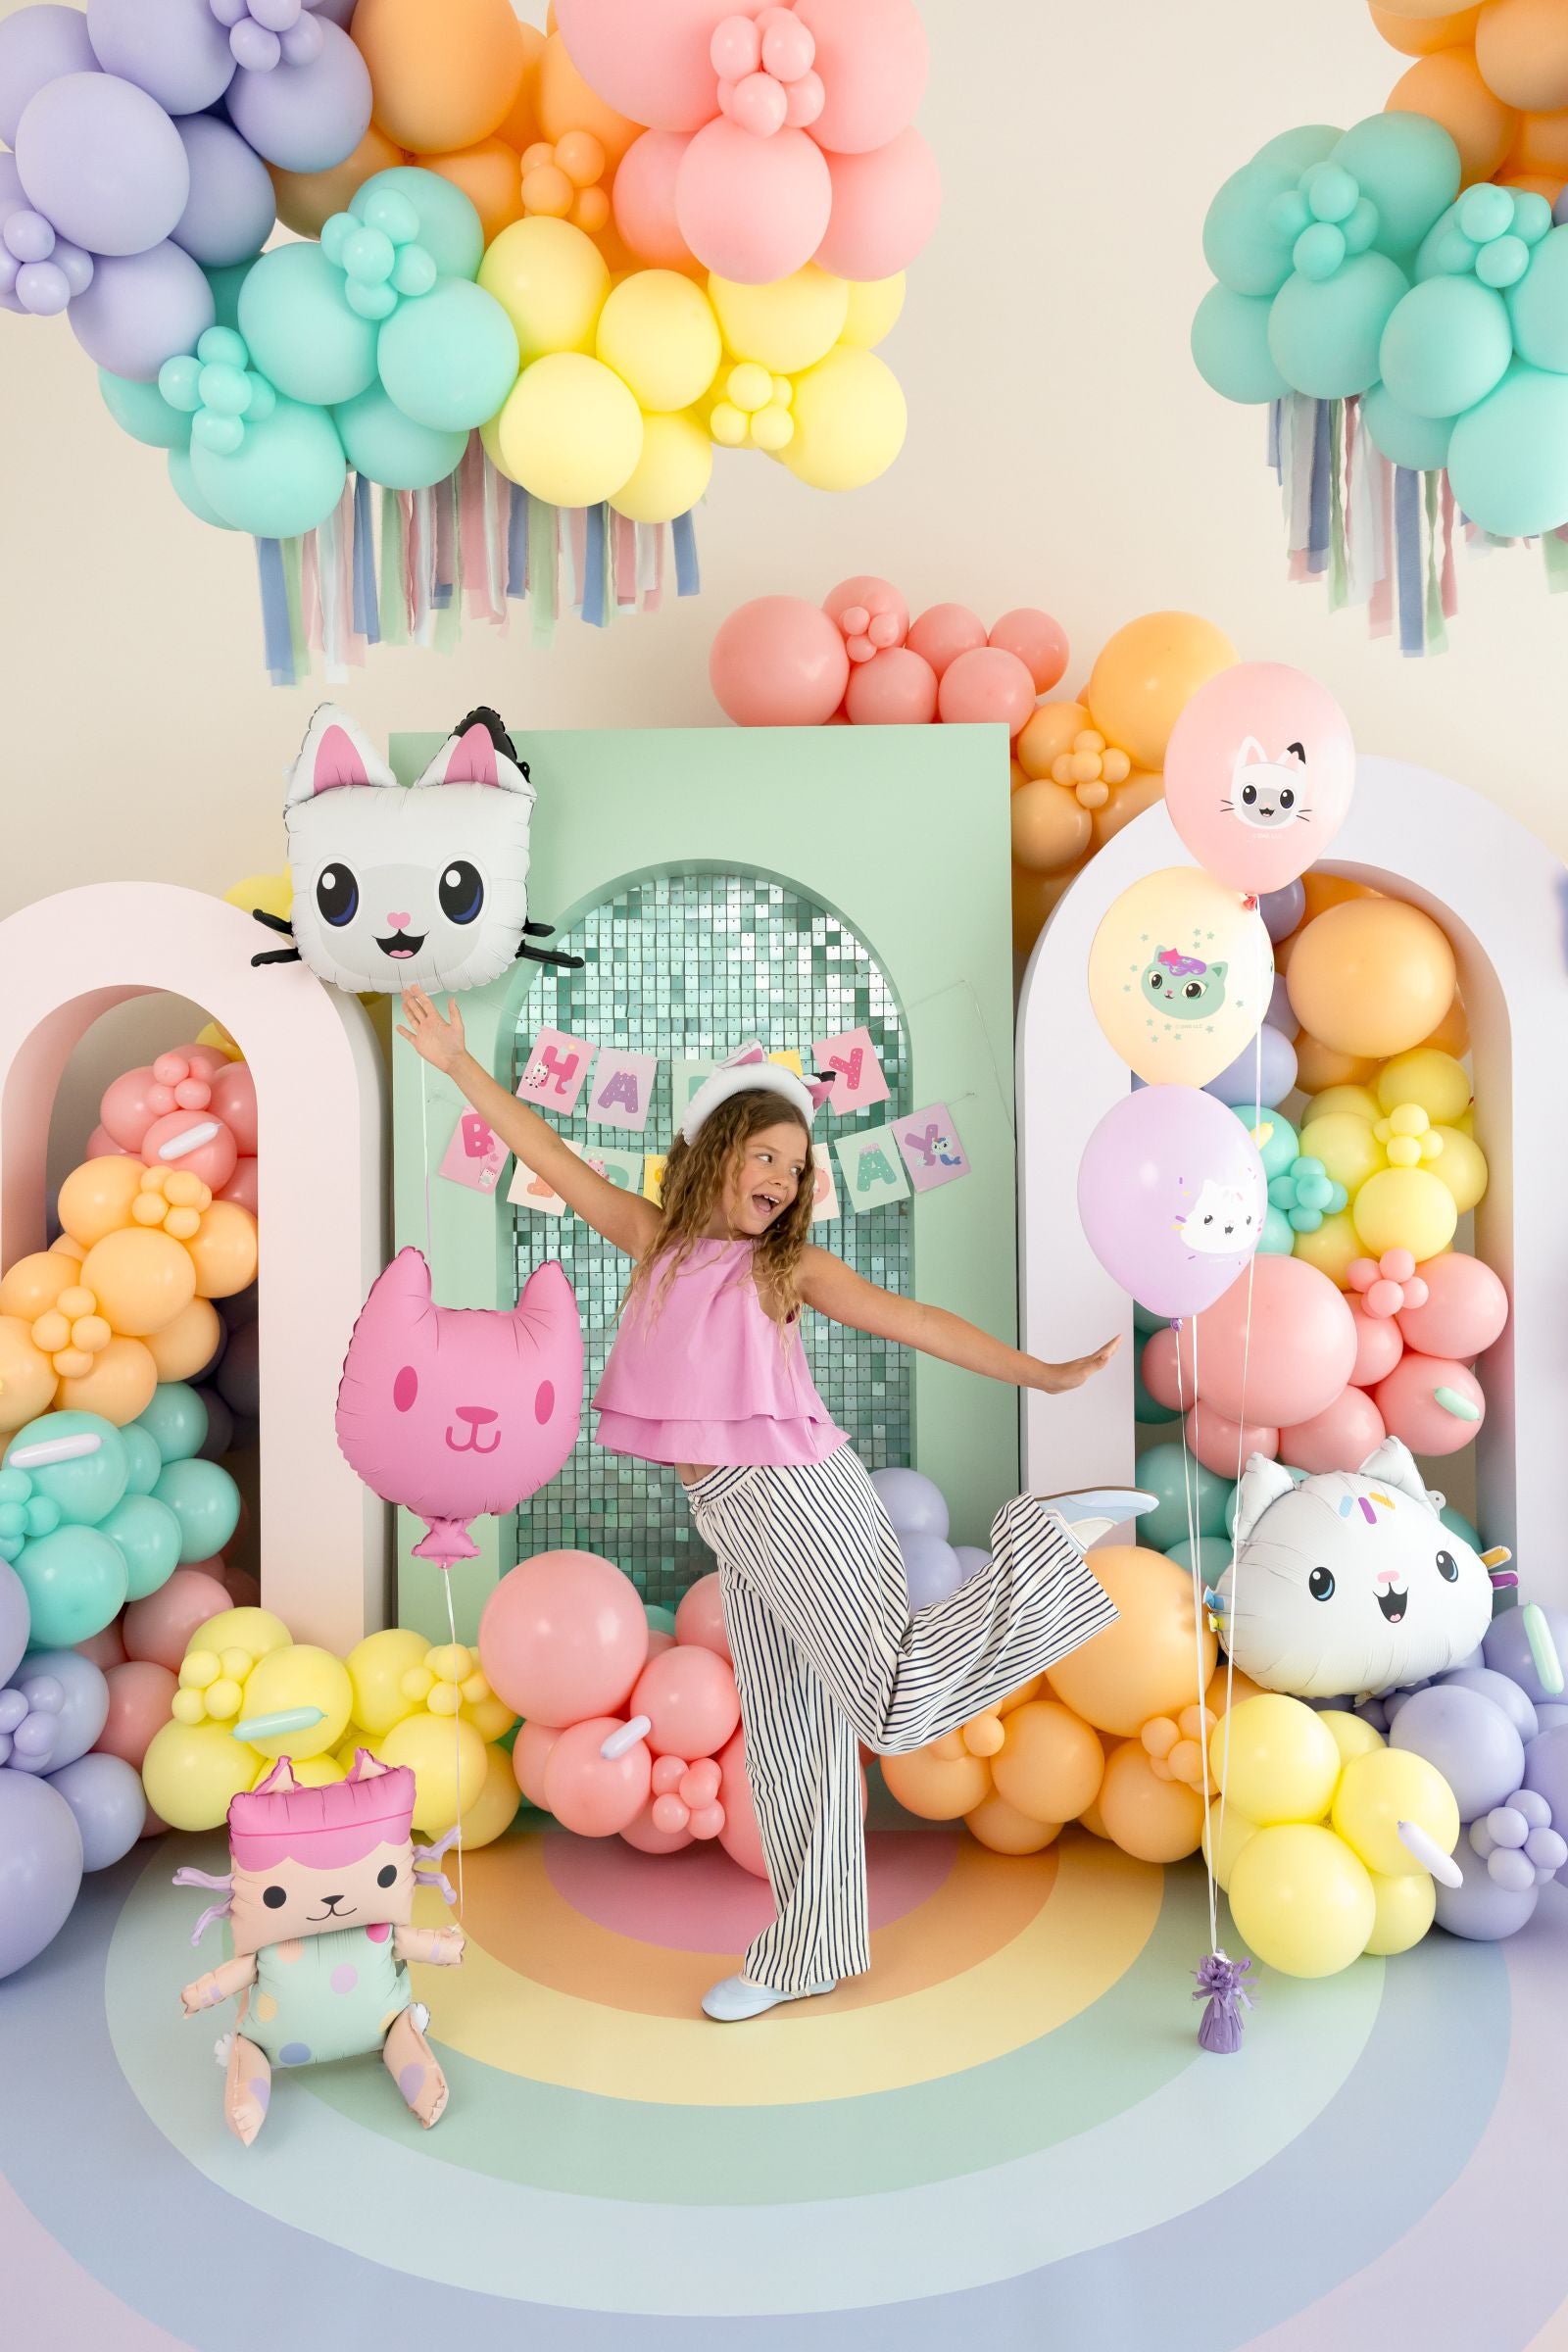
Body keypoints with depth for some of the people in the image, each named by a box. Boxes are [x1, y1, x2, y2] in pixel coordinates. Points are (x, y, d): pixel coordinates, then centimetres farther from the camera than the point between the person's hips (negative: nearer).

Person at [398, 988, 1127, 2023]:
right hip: (737, 1526, 5)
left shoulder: (790, 1265, 0)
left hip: (801, 1495, -5)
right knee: (788, 1740, 14)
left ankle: (1045, 1544, 4)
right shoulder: (659, 1239, 11)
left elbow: (913, 1320, -2)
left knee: (898, 1701, -12)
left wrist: (1041, 1374, -5)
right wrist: (458, 1061, 14)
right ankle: (806, 1952, 28)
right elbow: (550, 1155, 13)